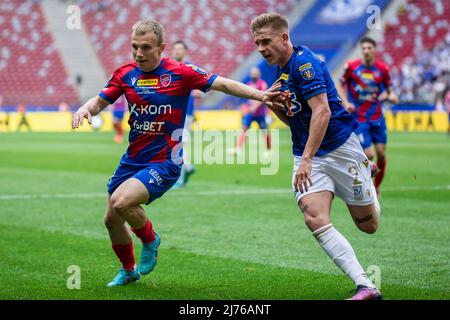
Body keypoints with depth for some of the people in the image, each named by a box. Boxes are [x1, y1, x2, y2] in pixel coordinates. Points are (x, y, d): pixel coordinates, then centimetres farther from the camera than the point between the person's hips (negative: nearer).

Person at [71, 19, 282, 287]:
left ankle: (150, 240, 5)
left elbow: (222, 84, -6)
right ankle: (128, 270, 38)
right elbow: (100, 101, 10)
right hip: (132, 160, 6)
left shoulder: (180, 73, -10)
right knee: (112, 220, 11)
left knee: (121, 202, -26)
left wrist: (260, 95, -16)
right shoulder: (126, 74, 2)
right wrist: (85, 109, -13)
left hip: (164, 163, -6)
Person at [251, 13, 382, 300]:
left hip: (339, 146, -7)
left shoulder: (305, 62, -16)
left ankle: (368, 181, 42)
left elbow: (322, 112, -25)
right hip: (306, 155, 7)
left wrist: (307, 159, -29)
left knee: (369, 225, 6)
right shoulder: (280, 71, 10)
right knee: (315, 219, -19)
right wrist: (274, 105, -3)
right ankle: (365, 287, -22)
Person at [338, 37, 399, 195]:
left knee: (381, 153, -3)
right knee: (368, 155, -11)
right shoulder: (351, 67, -6)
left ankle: (376, 187, 17)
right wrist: (346, 102, -9)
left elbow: (388, 90, 10)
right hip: (358, 118, -3)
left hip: (377, 117, 3)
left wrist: (391, 96, -13)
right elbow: (342, 85, 6)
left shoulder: (382, 68, 0)